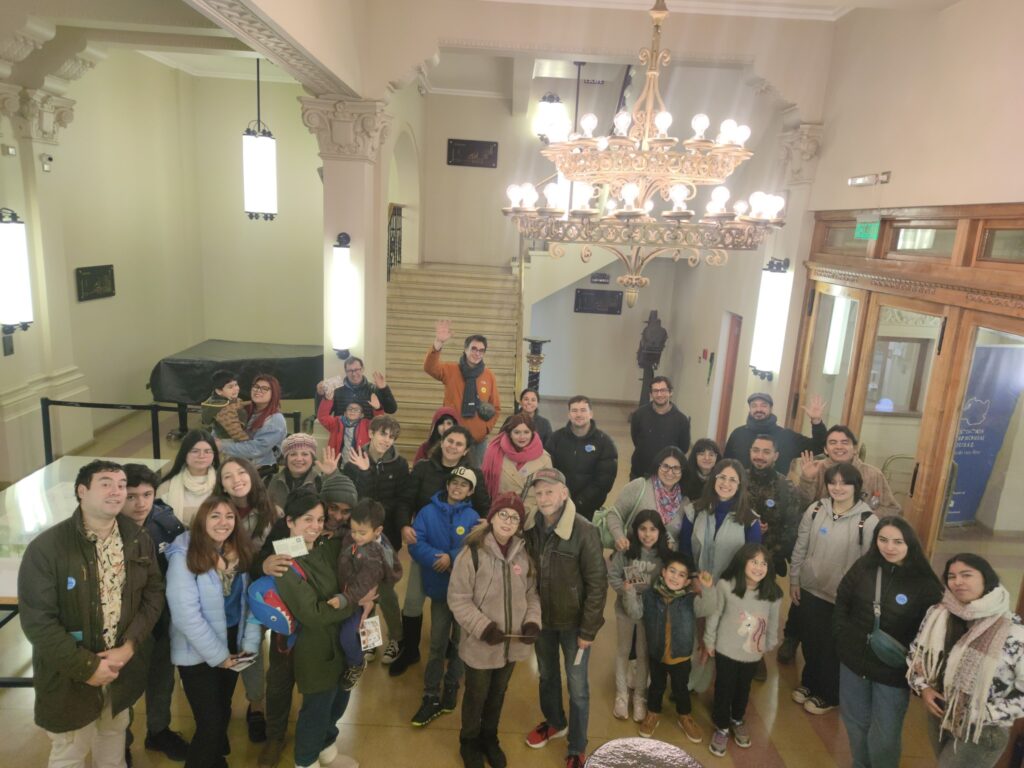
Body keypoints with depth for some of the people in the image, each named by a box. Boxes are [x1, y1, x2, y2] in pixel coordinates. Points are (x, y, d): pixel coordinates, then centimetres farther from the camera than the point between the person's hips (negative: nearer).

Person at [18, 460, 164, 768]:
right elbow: (36, 620, -19)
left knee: (113, 735, 25)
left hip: (123, 665, 4)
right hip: (69, 674, -4)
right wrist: (86, 666, -19)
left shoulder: (139, 540, -5)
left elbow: (154, 593, -1)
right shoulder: (46, 548, -19)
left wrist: (128, 647, -14)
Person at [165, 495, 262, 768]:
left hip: (232, 647, 5)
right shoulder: (184, 556, -19)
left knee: (223, 712, 21)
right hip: (198, 654, -5)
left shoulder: (241, 553, -2)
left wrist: (250, 644, -7)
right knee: (210, 721, -1)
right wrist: (217, 655, -17)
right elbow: (186, 614, -21)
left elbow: (250, 601, 2)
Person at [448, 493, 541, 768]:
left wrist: (532, 621, -8)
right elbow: (458, 599, -16)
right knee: (476, 696, 17)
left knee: (498, 694, 24)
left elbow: (531, 594, 7)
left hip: (513, 643, 4)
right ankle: (469, 742, 43)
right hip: (480, 644, -4)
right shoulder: (472, 553, -19)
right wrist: (483, 626, -23)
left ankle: (489, 738, 49)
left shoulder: (523, 555, -2)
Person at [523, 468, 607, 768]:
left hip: (573, 621, -4)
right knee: (546, 675, 24)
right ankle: (554, 721, 50)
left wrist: (588, 629, -15)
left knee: (577, 686, 11)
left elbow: (597, 583, -17)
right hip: (542, 617, 5)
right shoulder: (531, 527, -8)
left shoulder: (584, 531, -23)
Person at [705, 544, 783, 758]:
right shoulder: (725, 585, -25)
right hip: (726, 650, -3)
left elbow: (773, 621, 1)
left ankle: (737, 720, 52)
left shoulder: (773, 593, -17)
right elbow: (714, 614, -11)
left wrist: (770, 644, 15)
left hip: (753, 653, 3)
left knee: (743, 689, 25)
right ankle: (721, 727, 39)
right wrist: (709, 641, -1)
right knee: (724, 689, 14)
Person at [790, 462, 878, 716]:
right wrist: (794, 580, 5)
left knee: (832, 647, 14)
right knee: (809, 641, 20)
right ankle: (809, 683, 46)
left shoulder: (868, 521, -18)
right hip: (811, 589, 4)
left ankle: (828, 695, 38)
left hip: (844, 598, -3)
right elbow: (800, 547, 2)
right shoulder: (816, 509, -7)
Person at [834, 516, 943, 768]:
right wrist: (842, 635, 0)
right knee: (855, 723, 21)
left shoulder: (924, 583, -15)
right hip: (853, 662, 4)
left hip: (894, 671, -3)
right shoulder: (863, 567, -6)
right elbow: (842, 603, 7)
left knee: (884, 738, 7)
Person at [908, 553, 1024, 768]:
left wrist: (982, 713, -17)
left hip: (982, 732, -5)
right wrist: (922, 687, -5)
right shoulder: (937, 615, -4)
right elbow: (915, 655, 9)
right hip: (939, 718, 5)